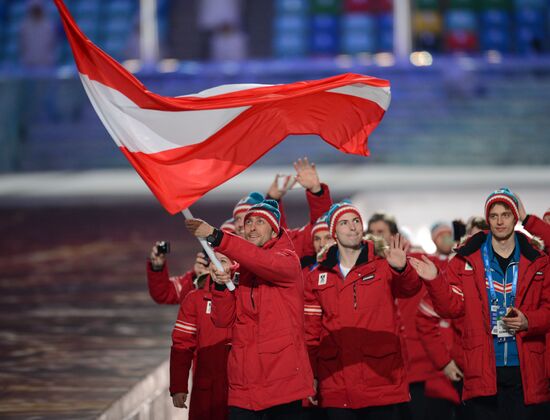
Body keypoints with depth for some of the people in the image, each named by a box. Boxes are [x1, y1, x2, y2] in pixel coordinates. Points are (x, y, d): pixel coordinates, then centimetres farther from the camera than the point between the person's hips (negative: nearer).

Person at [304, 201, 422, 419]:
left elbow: (410, 288, -17)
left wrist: (401, 269, -39)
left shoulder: (383, 267, 3)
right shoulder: (317, 277, 9)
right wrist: (311, 376, 4)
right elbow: (311, 331, 11)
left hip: (382, 384, -2)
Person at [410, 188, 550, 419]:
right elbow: (451, 307, 2)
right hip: (482, 371, -1)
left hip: (526, 371, 1)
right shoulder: (466, 260, 5)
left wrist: (528, 321, -11)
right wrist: (434, 280, -13)